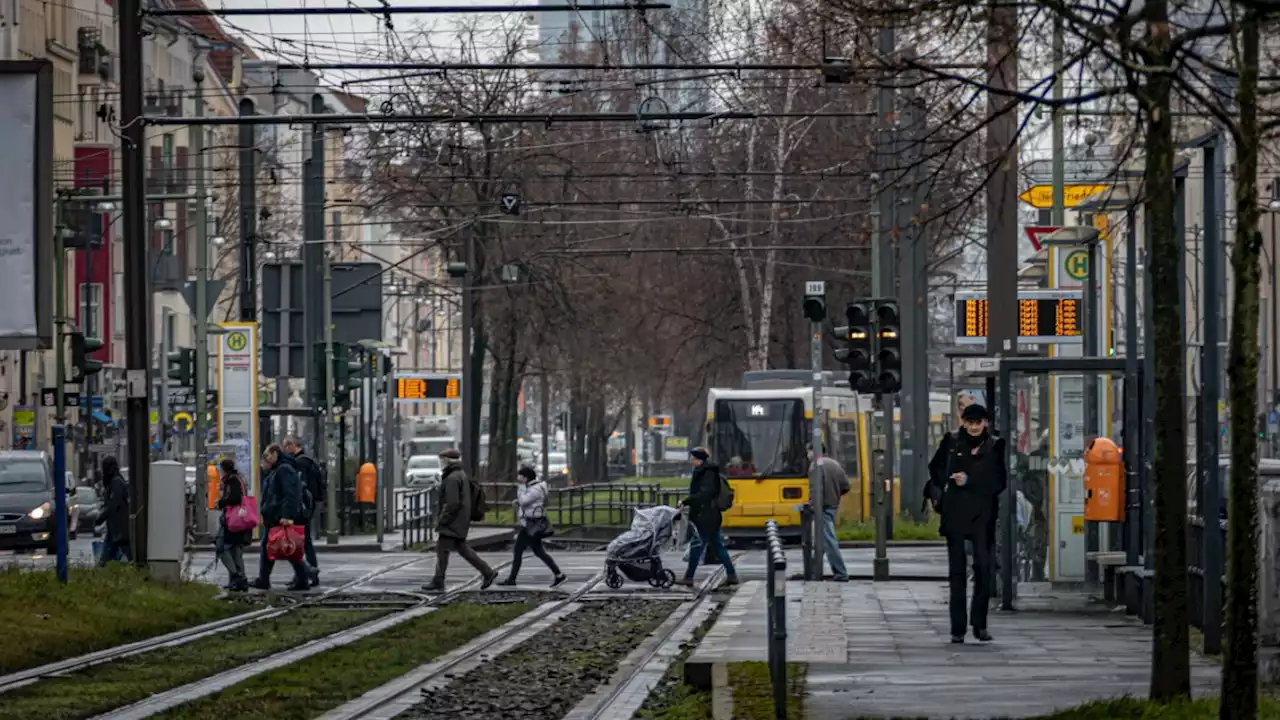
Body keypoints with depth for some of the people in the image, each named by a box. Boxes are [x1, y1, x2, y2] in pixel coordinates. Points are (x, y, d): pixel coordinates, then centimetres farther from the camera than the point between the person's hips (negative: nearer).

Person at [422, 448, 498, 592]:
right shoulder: (462, 475, 14)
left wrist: (442, 520, -18)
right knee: (461, 547, 16)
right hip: (461, 521, 10)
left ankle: (438, 583, 0)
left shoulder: (452, 479, -19)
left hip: (452, 521, -10)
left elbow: (452, 503, -24)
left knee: (442, 549, -4)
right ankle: (487, 572, 16)